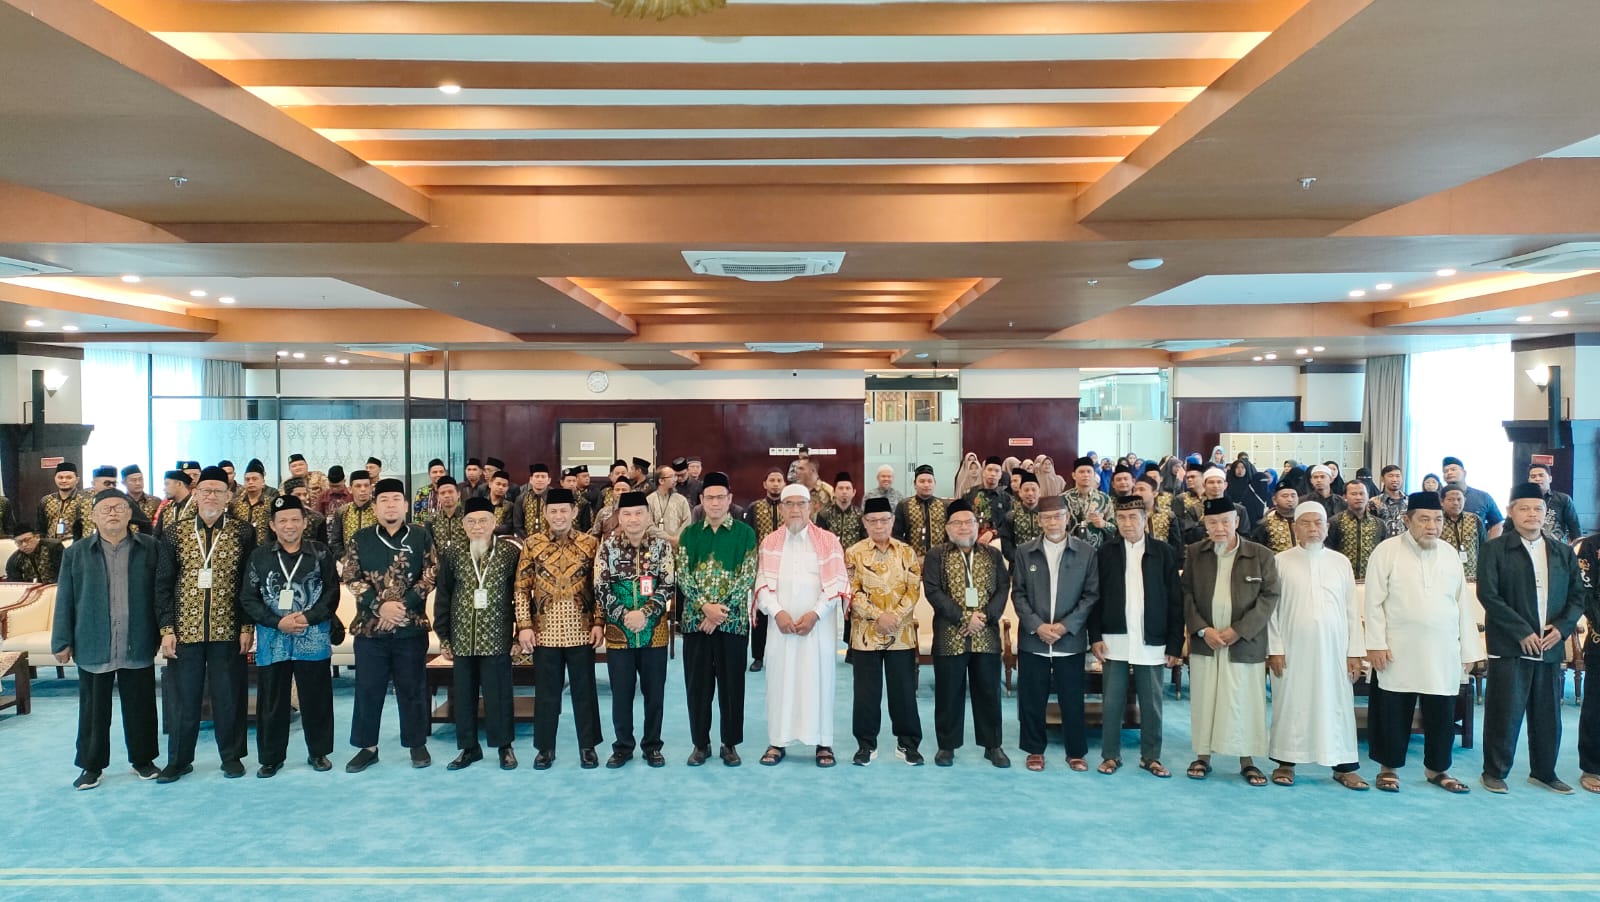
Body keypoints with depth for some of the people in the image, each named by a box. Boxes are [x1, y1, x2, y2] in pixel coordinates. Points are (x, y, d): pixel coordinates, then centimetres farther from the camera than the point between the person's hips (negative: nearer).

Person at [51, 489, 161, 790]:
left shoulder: (150, 548, 1)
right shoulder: (76, 553, 4)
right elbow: (65, 601, 4)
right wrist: (62, 641, 0)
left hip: (138, 646, 0)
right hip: (92, 647, 1)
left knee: (140, 708, 9)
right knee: (94, 710, 10)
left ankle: (143, 759, 24)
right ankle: (91, 765, 23)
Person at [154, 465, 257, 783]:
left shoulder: (243, 533, 1)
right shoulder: (176, 535, 5)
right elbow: (163, 584, 4)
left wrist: (248, 626, -5)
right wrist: (167, 628, -2)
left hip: (228, 630, -1)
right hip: (186, 629, 1)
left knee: (229, 697, 6)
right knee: (185, 696, 9)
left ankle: (231, 756, 20)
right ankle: (179, 759, 23)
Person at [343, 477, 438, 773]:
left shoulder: (421, 536, 2)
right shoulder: (361, 539, 4)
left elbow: (431, 575, -3)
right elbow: (351, 578, -2)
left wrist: (404, 604, -14)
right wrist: (380, 605, -15)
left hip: (411, 626, -1)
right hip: (369, 626, 1)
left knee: (412, 688, 7)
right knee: (368, 688, 7)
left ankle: (417, 744, 19)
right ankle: (367, 747, 20)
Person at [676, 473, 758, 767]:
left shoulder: (745, 533, -1)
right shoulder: (689, 533, 6)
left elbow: (747, 577, -6)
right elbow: (682, 576, -1)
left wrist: (721, 610, -14)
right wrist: (705, 607, -15)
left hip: (733, 621, -2)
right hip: (695, 620, 2)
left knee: (731, 683, 5)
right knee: (697, 683, 7)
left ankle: (730, 743, 18)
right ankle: (700, 743, 19)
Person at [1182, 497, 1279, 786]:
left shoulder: (1261, 555, -2)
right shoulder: (1194, 553, 4)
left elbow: (1269, 596, -4)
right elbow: (1186, 594, 3)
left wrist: (1239, 630, -12)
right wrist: (1203, 630, -9)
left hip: (1245, 644, -1)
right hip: (1205, 642, 2)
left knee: (1245, 702, 3)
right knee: (1204, 700, 6)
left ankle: (1247, 760, 16)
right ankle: (1203, 756, 17)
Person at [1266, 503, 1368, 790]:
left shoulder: (1341, 562, 8)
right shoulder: (1280, 561, 1)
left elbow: (1352, 609, 8)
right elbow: (1271, 608, 0)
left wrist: (1355, 651, 3)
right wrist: (1274, 649, -6)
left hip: (1333, 650, 2)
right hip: (1292, 650, -2)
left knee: (1337, 706, 5)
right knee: (1290, 705, 4)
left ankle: (1344, 766, 14)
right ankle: (1285, 763, 13)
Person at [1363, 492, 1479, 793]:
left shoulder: (1450, 555, 10)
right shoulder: (1387, 551, -4)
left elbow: (1463, 604, 11)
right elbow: (1374, 602, -5)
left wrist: (1467, 650, 8)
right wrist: (1376, 644, -11)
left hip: (1442, 654, 4)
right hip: (1397, 653, -4)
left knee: (1442, 714, 9)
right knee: (1394, 712, 4)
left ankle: (1437, 768, 25)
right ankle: (1388, 767, 18)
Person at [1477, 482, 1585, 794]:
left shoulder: (1564, 553, 13)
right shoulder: (1496, 549, -2)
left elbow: (1577, 596, 12)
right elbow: (1488, 594, -9)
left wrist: (1562, 627, -6)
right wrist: (1522, 632, -14)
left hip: (1550, 645, 4)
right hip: (1510, 646, -4)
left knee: (1548, 713, 11)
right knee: (1505, 712, -1)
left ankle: (1544, 772, 25)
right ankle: (1494, 772, 11)